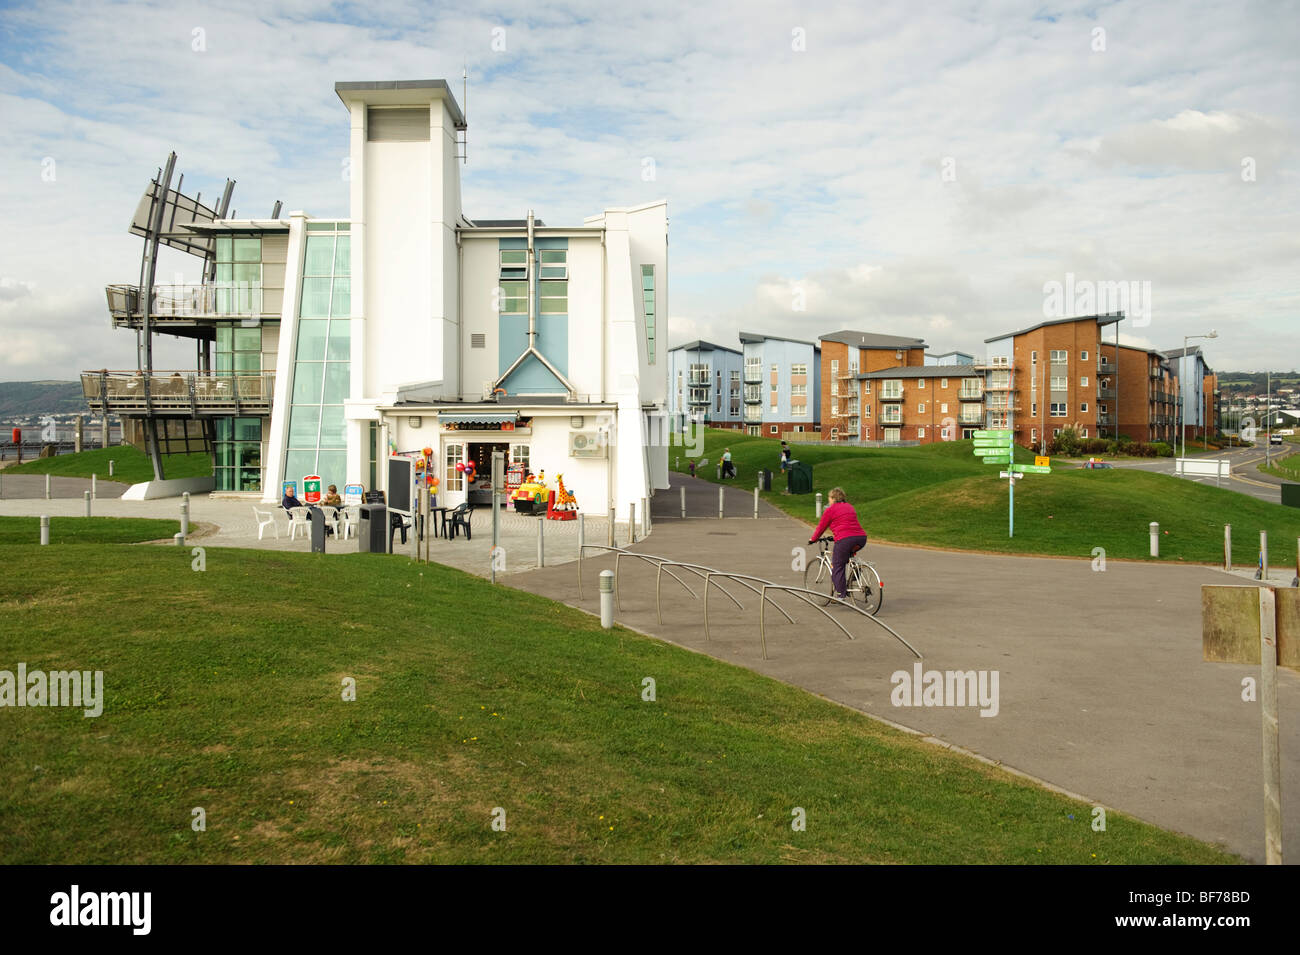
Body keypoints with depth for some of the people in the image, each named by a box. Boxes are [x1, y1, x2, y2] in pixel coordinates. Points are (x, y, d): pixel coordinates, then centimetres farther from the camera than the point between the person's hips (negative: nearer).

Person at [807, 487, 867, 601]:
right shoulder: (850, 507, 26)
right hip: (861, 538, 7)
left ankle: (841, 594, -4)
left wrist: (812, 539, 28)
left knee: (837, 566, 2)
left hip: (845, 540, -6)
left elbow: (821, 527, 12)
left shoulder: (830, 510, 7)